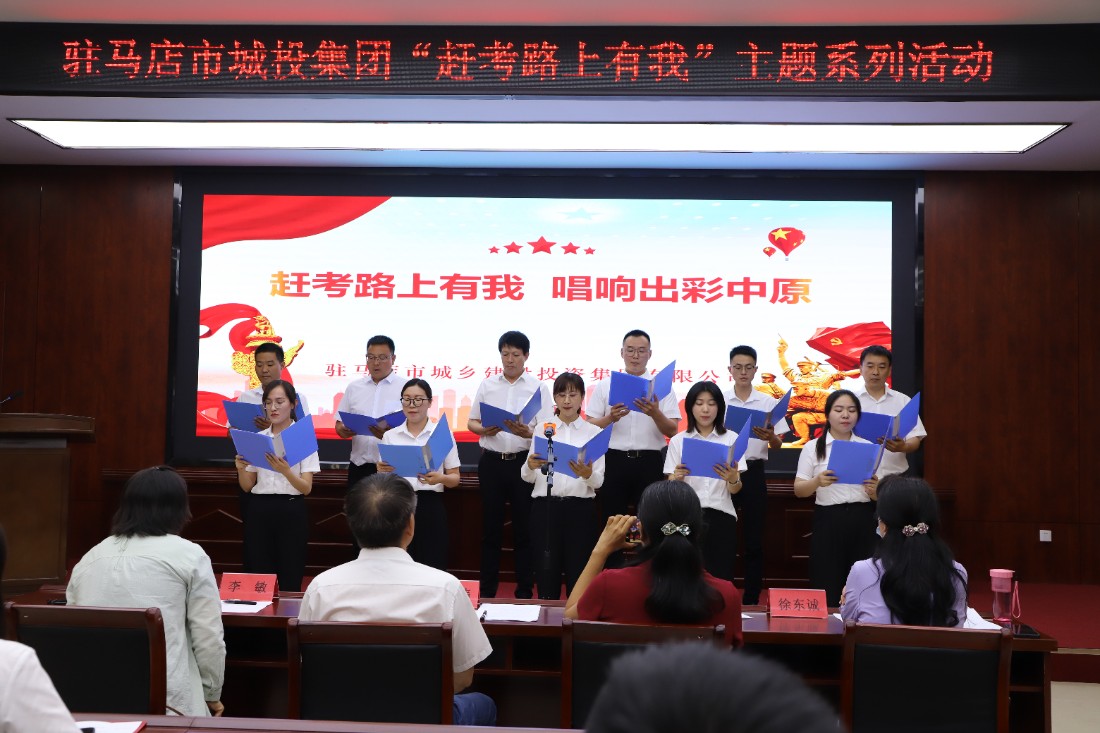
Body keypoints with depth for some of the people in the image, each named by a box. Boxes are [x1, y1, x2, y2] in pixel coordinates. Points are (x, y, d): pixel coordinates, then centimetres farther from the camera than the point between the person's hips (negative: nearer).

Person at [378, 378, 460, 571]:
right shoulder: (390, 435, 8)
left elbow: (455, 478, 4)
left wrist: (440, 478, -18)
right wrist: (381, 471, -11)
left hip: (431, 507, -2)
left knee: (432, 567, -3)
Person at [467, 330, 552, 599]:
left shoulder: (538, 388, 3)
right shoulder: (487, 385, 9)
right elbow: (471, 422, 11)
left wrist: (528, 433, -22)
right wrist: (484, 430, -11)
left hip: (524, 462, -2)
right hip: (492, 461, 2)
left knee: (524, 527, 3)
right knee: (490, 526, 7)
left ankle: (524, 591, 13)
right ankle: (487, 591, 16)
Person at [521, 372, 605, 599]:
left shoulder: (593, 431, 6)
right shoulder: (543, 427, 6)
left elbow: (599, 481, 0)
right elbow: (527, 477, 4)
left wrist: (587, 474, -22)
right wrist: (530, 466, -19)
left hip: (580, 508, 0)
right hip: (545, 506, 0)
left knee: (578, 572, 3)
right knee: (546, 571, 2)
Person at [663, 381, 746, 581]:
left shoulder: (731, 438, 5)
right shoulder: (678, 441, 6)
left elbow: (735, 490, -2)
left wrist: (733, 479, -25)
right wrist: (677, 478, -22)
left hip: (721, 518, 0)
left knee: (721, 578, -1)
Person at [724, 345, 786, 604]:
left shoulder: (769, 402, 4)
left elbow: (778, 445, 3)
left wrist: (770, 437, -20)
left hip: (753, 472, 0)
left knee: (754, 539, 3)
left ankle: (751, 599, 11)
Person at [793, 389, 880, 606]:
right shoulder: (812, 448, 5)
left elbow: (879, 495, 12)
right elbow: (799, 490, 2)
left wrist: (874, 490, -11)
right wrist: (817, 481, -19)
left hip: (862, 521, 2)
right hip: (828, 521, -2)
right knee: (827, 590, -4)